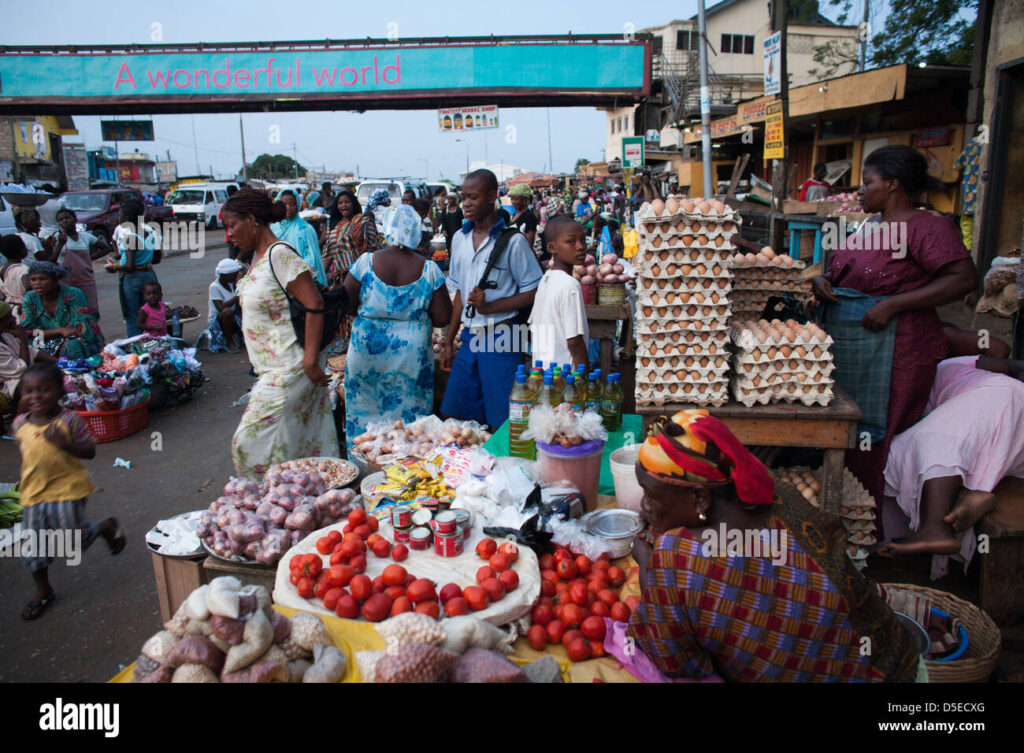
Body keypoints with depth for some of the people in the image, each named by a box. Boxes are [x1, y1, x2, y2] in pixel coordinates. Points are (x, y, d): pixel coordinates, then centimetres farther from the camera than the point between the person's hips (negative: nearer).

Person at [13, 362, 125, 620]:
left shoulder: (69, 420, -12)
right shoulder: (20, 424, 4)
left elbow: (90, 451, -11)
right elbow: (27, 454, 19)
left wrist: (63, 443, -27)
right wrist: (25, 485, 17)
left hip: (67, 490, -5)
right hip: (33, 494, 5)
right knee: (32, 546, 9)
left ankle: (107, 527, 27)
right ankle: (43, 592, 29)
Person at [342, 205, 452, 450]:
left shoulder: (366, 262, -7)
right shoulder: (429, 270, -7)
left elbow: (346, 305, -1)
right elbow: (443, 318, -7)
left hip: (366, 351, 1)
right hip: (412, 354, 0)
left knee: (363, 413, 14)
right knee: (409, 419, 10)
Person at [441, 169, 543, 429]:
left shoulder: (513, 240, -7)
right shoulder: (459, 239, 11)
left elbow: (534, 292, -8)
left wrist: (489, 307, -18)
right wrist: (449, 342, 15)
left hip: (501, 341, -6)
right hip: (470, 337, 6)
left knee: (502, 421, 0)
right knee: (455, 414, 10)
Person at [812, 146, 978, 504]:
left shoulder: (929, 227, -10)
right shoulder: (867, 229, 15)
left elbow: (964, 279, -19)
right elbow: (844, 274, 27)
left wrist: (892, 304, -22)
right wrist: (822, 280, 4)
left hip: (892, 351, -8)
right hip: (846, 349, 8)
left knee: (876, 438, -1)